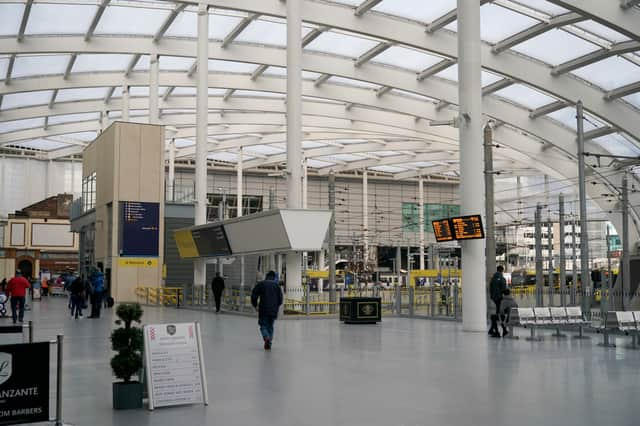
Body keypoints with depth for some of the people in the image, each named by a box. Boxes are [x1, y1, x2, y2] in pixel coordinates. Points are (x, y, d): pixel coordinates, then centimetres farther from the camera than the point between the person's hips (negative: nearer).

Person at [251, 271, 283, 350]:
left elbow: (254, 295, -2)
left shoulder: (260, 284, 2)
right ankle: (269, 343, 9)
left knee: (263, 325, 6)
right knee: (270, 326, 15)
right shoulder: (276, 285, 6)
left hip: (263, 309, -2)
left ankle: (266, 337, -23)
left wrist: (255, 305, 13)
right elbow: (280, 298, 4)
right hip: (273, 310, 2)